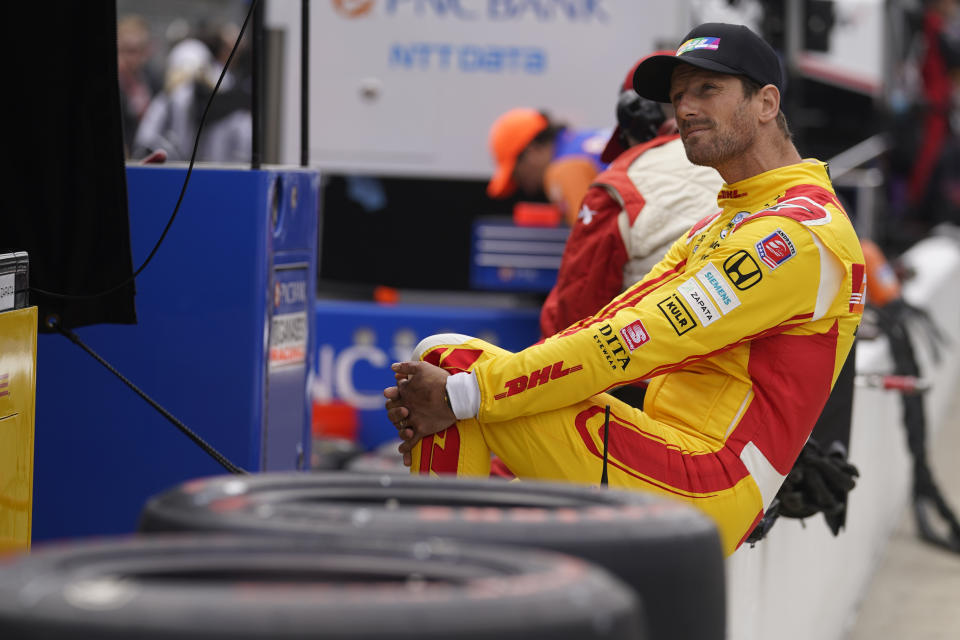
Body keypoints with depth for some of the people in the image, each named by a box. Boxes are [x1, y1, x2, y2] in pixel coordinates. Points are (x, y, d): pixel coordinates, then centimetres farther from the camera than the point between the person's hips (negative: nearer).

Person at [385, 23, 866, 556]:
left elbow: (633, 344, -19)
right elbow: (611, 325, 13)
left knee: (446, 356, -11)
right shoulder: (721, 227, 22)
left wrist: (462, 394, -19)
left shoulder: (800, 231, -11)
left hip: (697, 487, -10)